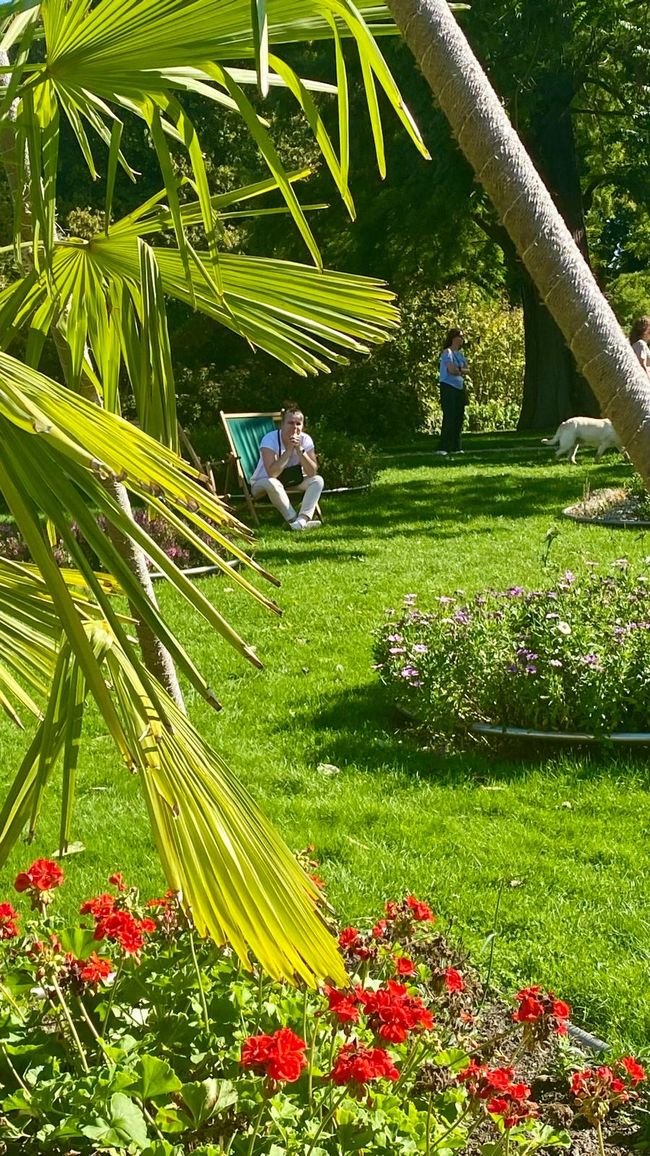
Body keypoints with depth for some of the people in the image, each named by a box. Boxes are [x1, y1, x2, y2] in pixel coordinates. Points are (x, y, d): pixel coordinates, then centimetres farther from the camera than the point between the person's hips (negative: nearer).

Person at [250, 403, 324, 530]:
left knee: (318, 480, -17)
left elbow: (312, 473, -20)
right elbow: (272, 473, -35)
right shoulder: (270, 439, -23)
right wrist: (289, 449, -34)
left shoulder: (305, 439, -11)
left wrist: (299, 449, -30)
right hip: (261, 485, -5)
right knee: (272, 483, -38)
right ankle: (293, 519, -31)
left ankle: (302, 520, -33)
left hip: (292, 483, 5)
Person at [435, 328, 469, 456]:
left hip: (460, 388, 8)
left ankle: (455, 447, 12)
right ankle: (443, 448, -12)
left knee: (459, 418, 6)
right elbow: (451, 370, -19)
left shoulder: (460, 354, 16)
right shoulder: (447, 352, -9)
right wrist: (461, 371, 0)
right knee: (449, 417, -12)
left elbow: (467, 370, 9)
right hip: (448, 387, -8)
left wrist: (458, 370, -9)